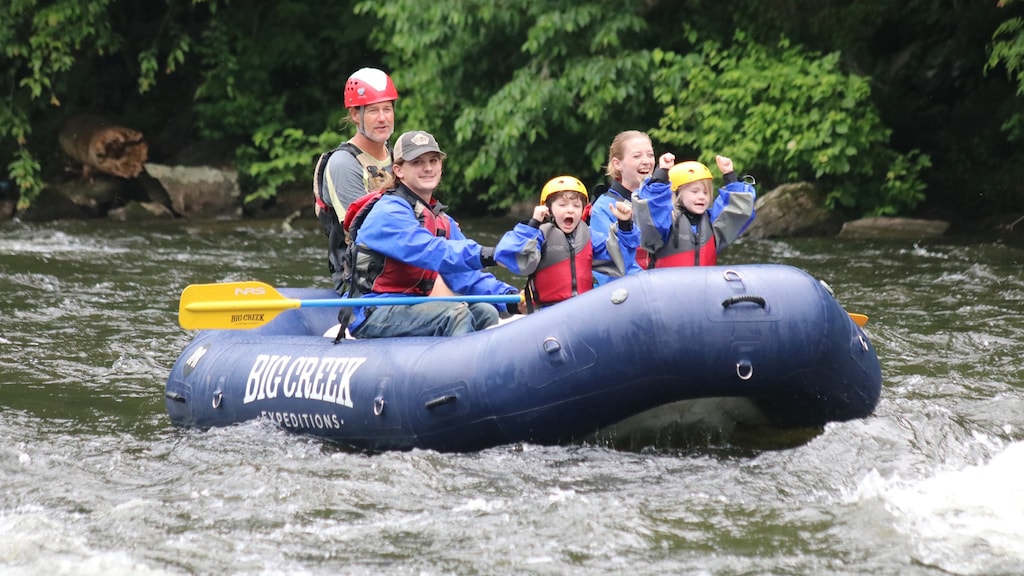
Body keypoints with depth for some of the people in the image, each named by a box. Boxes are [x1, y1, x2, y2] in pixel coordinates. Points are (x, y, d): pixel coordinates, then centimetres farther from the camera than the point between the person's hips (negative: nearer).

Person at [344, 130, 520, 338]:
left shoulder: (442, 221, 16)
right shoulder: (388, 213, -13)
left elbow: (467, 277, 6)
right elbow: (428, 251, -30)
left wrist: (505, 294, -13)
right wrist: (483, 255, -41)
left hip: (408, 308, 9)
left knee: (484, 313, -4)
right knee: (455, 313, -26)